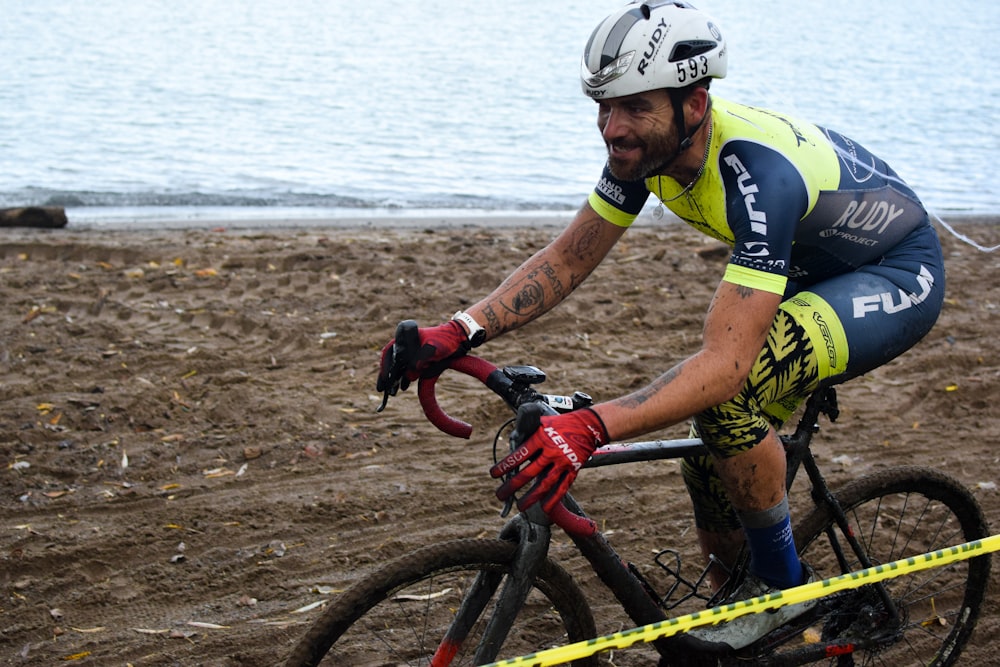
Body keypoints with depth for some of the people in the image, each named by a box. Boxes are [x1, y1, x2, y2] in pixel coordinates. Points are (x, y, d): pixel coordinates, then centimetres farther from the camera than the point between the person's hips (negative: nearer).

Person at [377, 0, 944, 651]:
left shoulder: (757, 172, -39)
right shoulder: (648, 142, -16)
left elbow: (726, 359, -45)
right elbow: (569, 257, -9)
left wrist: (589, 427, -57)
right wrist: (460, 331, -24)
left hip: (898, 276, -8)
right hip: (809, 267, 8)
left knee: (725, 393, -31)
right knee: (712, 476, 1)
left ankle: (782, 580, -9)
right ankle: (736, 620, 25)